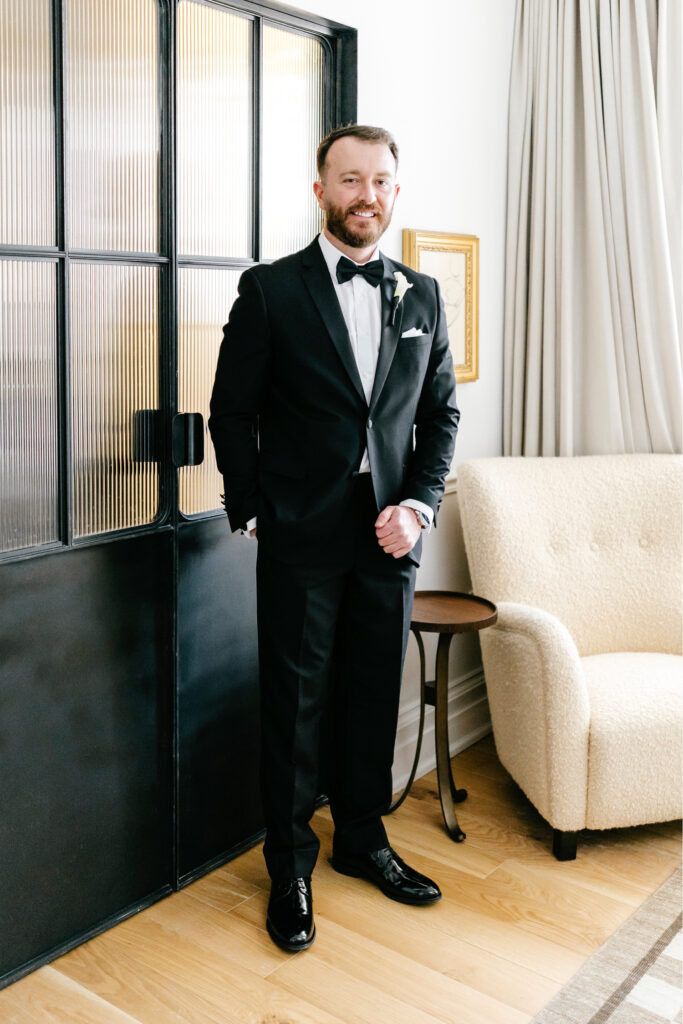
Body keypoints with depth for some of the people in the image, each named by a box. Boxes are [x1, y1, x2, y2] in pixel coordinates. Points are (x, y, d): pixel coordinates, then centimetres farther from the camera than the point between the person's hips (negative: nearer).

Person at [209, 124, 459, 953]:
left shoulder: (422, 296, 9)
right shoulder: (269, 290, -2)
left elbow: (441, 412, 10)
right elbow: (231, 412, 0)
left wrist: (419, 504, -3)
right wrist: (253, 513, -4)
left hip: (390, 538, 4)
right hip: (301, 539, -3)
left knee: (374, 698, 13)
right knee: (294, 703, 6)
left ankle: (362, 841, 33)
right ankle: (290, 866, 24)